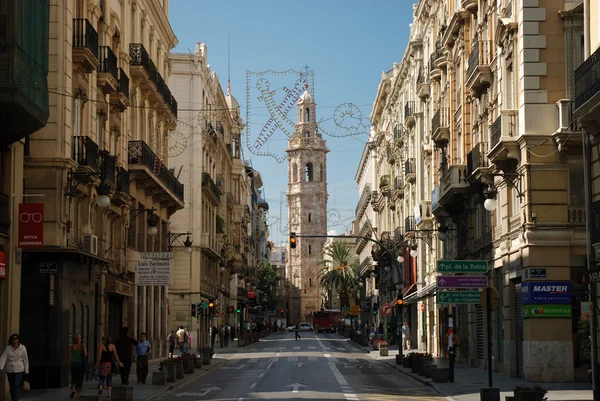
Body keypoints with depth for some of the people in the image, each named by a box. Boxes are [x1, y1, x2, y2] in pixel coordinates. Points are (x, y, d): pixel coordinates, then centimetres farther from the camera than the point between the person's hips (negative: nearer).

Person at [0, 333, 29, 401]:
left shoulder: (23, 348, -5)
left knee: (16, 387, -14)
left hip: (19, 370, -3)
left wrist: (26, 371, -1)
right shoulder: (8, 348, -2)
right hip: (10, 370, 3)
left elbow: (25, 360, -1)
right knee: (12, 387, 9)